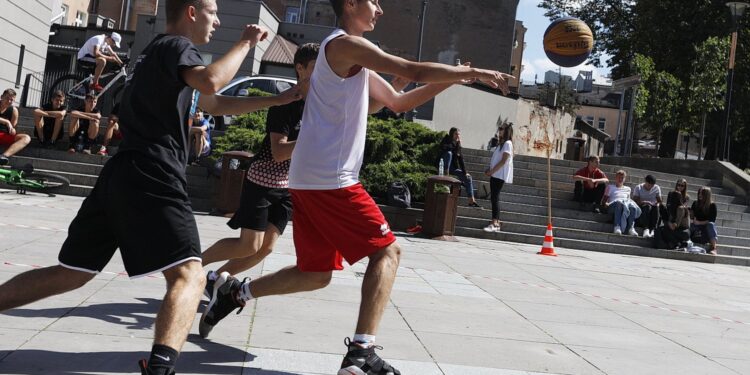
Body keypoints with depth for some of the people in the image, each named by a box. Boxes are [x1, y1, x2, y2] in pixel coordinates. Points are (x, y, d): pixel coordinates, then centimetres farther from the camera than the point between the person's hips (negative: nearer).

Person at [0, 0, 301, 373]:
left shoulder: (159, 51, 29)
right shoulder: (176, 45, 0)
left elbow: (215, 104, 34)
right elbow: (210, 81, -24)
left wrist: (278, 99, 31)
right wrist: (246, 42, -7)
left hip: (119, 175, 9)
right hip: (151, 177, -9)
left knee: (70, 273, 16)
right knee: (189, 275, -15)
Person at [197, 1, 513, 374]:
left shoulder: (353, 59, 25)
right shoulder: (346, 44, -7)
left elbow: (398, 101, 26)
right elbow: (415, 71, -13)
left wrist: (454, 78, 16)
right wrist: (474, 72, -4)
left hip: (310, 179, 10)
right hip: (329, 178, -10)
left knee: (316, 273, 15)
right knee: (387, 251, -5)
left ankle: (233, 291, 20)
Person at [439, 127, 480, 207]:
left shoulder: (458, 145, 7)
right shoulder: (446, 141, -6)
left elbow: (461, 160, 4)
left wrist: (465, 172, -4)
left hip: (453, 168, 6)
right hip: (443, 166, -6)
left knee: (468, 177, -7)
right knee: (449, 153, -30)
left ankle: (471, 200, -9)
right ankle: (446, 174, -31)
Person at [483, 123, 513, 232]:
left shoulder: (507, 143, -8)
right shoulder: (501, 143, 21)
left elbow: (503, 161, -16)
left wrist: (492, 171, -15)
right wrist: (489, 170, 7)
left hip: (500, 175, -9)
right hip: (495, 174, 9)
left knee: (495, 198, -14)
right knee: (494, 198, 8)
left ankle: (495, 223, -17)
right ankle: (497, 222, 12)